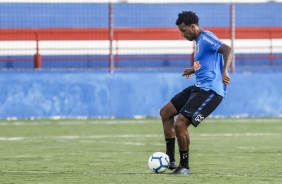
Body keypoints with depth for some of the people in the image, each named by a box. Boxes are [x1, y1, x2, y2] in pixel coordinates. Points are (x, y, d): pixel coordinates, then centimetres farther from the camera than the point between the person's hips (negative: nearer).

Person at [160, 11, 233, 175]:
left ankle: (185, 167, 0)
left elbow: (228, 50, -29)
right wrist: (194, 70, 47)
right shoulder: (199, 41, 17)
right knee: (166, 112, 14)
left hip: (210, 90, -11)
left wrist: (224, 72, -44)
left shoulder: (206, 38, -14)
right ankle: (171, 160, 15)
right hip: (199, 87, 11)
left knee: (180, 124, -17)